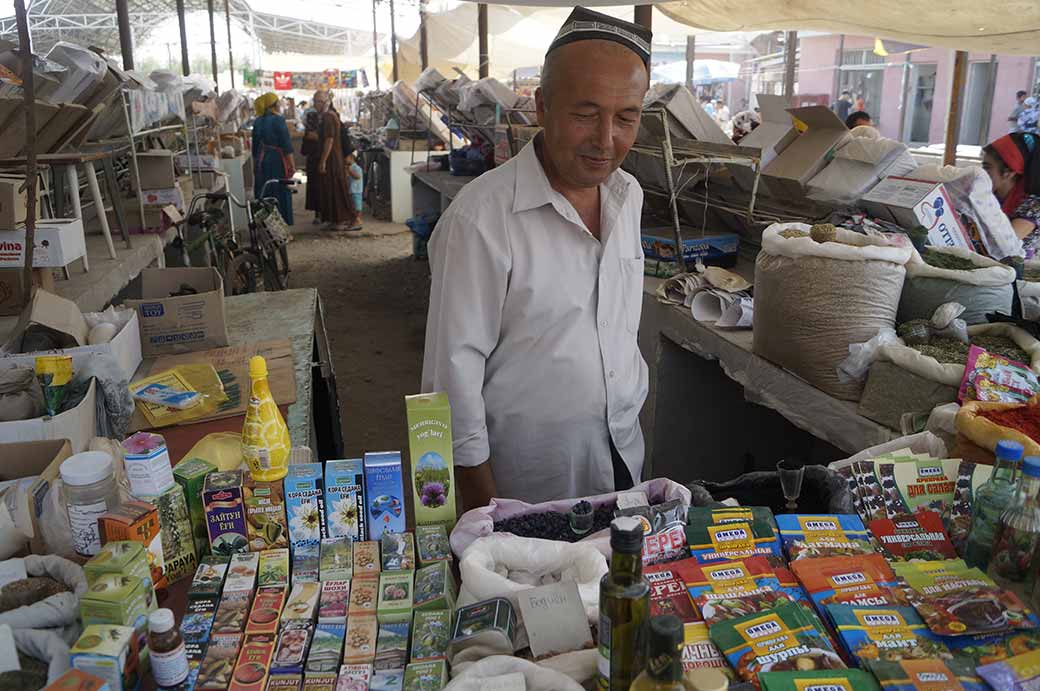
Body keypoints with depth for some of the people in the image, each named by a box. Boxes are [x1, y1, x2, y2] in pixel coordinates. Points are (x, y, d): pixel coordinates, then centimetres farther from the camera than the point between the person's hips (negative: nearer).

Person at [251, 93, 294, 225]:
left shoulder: (257, 122, 7)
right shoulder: (278, 120, -11)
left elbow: (255, 146, 13)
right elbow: (286, 146, -13)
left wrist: (255, 165, 21)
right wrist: (292, 166, -8)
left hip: (261, 161, 6)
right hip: (277, 161, -6)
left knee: (262, 195, 11)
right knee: (280, 195, 1)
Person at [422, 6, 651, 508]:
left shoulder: (628, 195, 1)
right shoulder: (481, 217, -22)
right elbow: (455, 366, -18)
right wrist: (480, 499, -15)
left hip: (624, 449, 7)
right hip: (529, 471, -6)